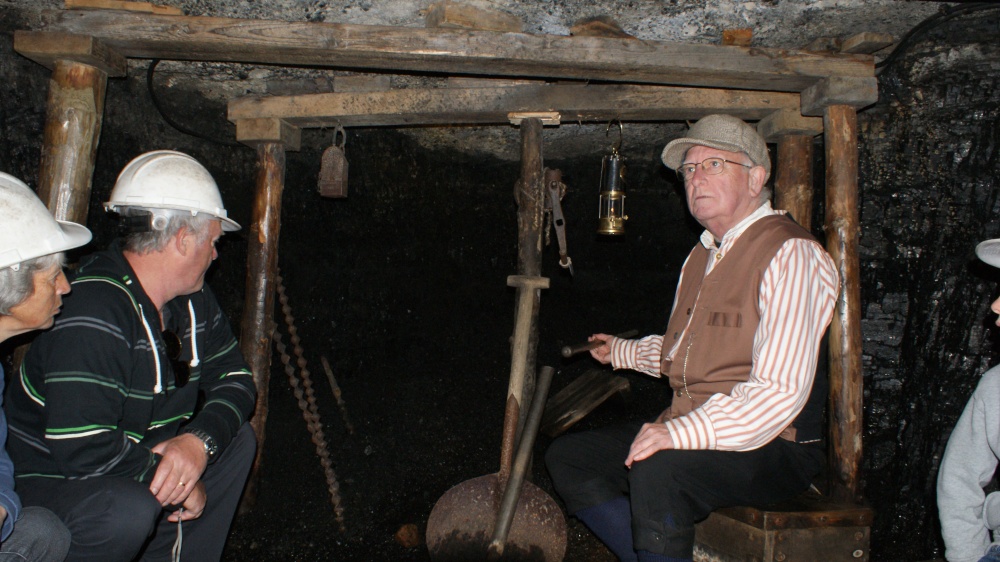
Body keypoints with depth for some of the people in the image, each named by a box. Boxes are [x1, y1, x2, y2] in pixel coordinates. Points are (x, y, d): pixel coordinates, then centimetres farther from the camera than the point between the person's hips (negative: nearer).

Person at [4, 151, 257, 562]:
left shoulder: (192, 300, 0)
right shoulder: (91, 319, -29)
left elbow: (236, 379, 2)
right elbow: (84, 454, -32)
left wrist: (200, 440, -19)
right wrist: (180, 482, -18)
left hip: (136, 461, 9)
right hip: (49, 480, -8)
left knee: (237, 439, 1)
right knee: (130, 511, -34)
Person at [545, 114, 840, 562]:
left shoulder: (791, 255, -14)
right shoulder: (701, 257, 15)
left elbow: (781, 391, -24)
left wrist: (682, 433, -30)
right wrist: (622, 352, 34)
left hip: (769, 447, -9)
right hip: (690, 434, 9)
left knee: (657, 469, -35)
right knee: (567, 456, 0)